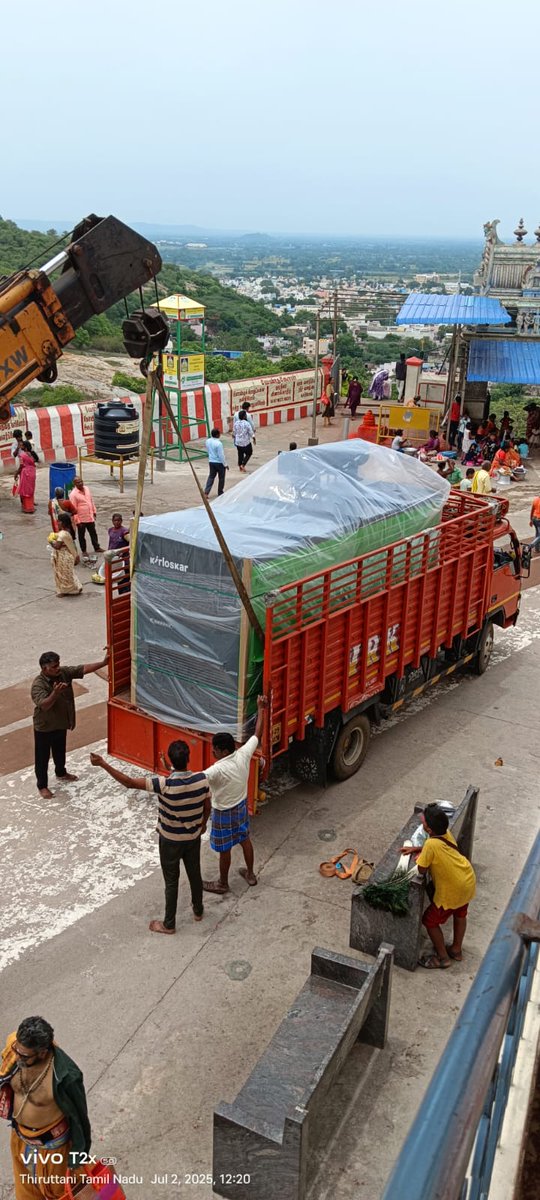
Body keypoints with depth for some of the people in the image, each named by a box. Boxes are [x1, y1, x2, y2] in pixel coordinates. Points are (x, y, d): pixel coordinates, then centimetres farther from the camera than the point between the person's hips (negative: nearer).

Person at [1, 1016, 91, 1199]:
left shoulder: (64, 1077, -38)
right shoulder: (15, 1050, -24)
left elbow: (78, 1117, -21)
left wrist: (78, 1158, -9)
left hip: (50, 1142, -5)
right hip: (20, 1136, 5)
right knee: (26, 1184, 30)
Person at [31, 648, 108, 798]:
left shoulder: (64, 672, -12)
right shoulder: (38, 685, -29)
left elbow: (83, 669, -17)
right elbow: (44, 705, -40)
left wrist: (103, 663, -29)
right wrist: (55, 693, -56)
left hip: (61, 724, 7)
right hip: (44, 727, -6)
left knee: (60, 751, 28)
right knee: (42, 757, 11)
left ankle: (61, 773, 52)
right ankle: (42, 786, 27)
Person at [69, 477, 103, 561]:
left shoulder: (87, 489, 3)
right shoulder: (73, 494, -17)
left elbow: (92, 501, 14)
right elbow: (74, 509, -16)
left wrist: (94, 512, 14)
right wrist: (77, 521, -16)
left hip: (90, 517, 6)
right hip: (81, 519, -6)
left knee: (93, 533, 18)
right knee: (82, 536, 9)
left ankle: (97, 548, 32)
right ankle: (83, 551, 23)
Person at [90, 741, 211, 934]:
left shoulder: (164, 784, -32)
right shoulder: (202, 779, -20)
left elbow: (129, 782, -30)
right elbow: (207, 807, -3)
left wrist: (103, 764, -26)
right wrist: (203, 824, 18)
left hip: (170, 840, -3)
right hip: (193, 837, 4)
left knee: (171, 881, 13)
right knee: (195, 874, 25)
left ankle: (169, 924, 29)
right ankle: (198, 910, 46)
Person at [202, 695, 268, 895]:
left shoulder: (218, 769, -36)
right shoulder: (243, 755, -18)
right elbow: (257, 735, -5)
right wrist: (261, 709, 2)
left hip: (224, 813, -7)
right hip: (241, 806, 7)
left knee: (224, 849, 13)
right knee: (245, 840, 25)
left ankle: (222, 884, 32)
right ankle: (250, 874, 43)